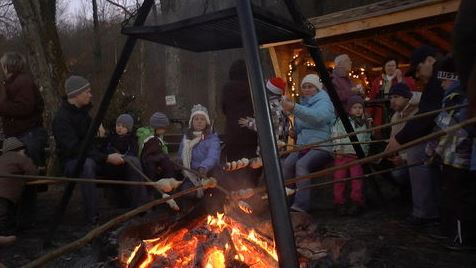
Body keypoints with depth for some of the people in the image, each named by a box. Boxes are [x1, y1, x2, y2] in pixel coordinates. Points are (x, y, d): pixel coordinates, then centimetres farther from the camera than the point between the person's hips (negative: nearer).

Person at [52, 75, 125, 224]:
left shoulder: (83, 112, 9)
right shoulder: (61, 118, -17)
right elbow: (74, 149, -25)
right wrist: (106, 158, -28)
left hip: (92, 157, 8)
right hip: (71, 162, -8)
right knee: (87, 164, -42)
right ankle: (93, 220, -39)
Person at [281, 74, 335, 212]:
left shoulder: (324, 102, 1)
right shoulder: (304, 103, 21)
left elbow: (318, 116, -25)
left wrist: (294, 108, -32)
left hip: (322, 146, -6)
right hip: (303, 145, 6)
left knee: (301, 164, -31)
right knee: (287, 164, -22)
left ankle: (301, 205, -31)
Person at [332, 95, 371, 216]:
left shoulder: (364, 124, 15)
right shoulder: (341, 121, 2)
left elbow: (367, 140, 20)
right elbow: (336, 135, -4)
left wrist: (365, 153, 13)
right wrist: (337, 149, -10)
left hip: (357, 156, 2)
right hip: (342, 155, -2)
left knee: (357, 180, -2)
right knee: (339, 179, 0)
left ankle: (356, 202, 7)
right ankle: (339, 203, 8)